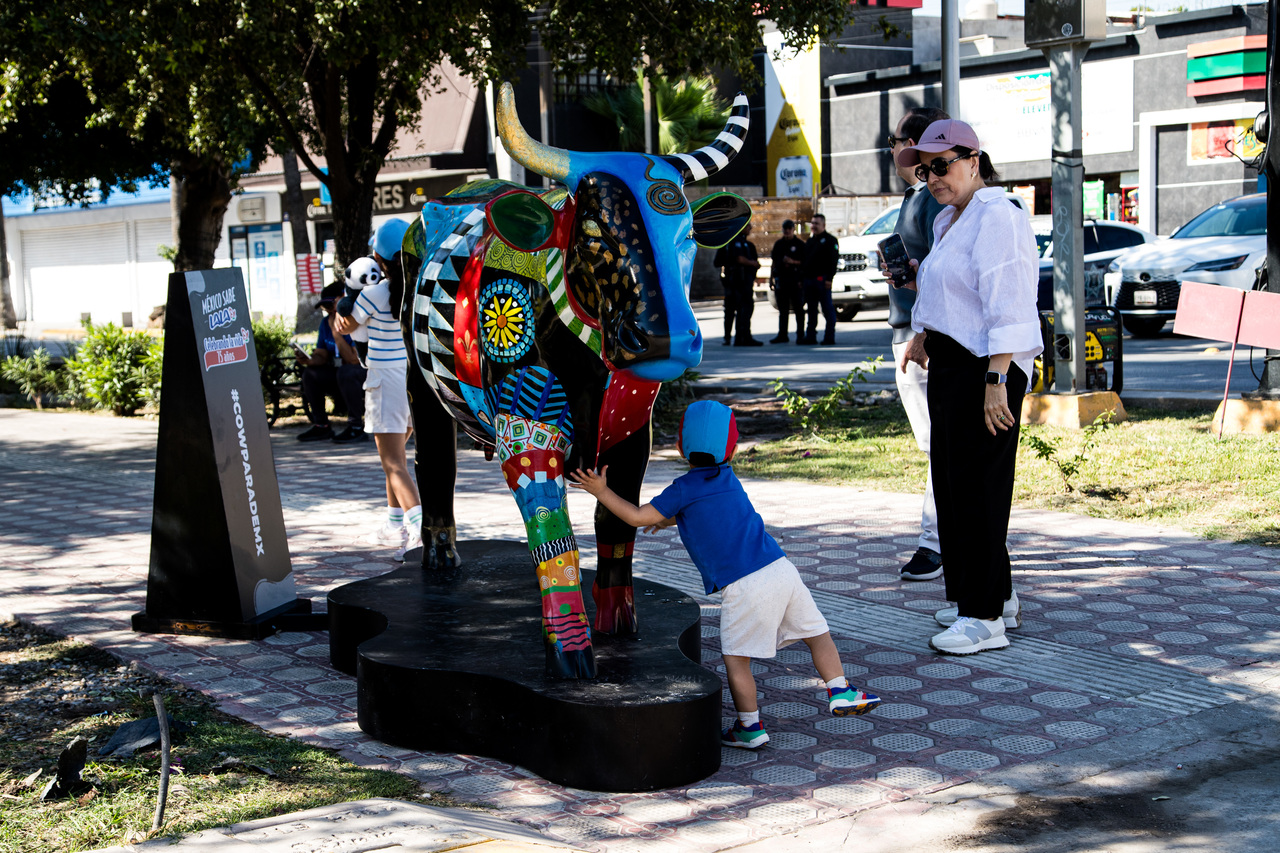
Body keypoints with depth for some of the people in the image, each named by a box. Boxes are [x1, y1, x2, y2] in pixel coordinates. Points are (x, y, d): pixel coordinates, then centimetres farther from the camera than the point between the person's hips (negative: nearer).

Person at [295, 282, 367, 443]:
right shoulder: (325, 323, 5)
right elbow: (322, 356, 5)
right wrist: (308, 360, -18)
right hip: (338, 375, 8)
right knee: (310, 374, -12)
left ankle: (357, 427, -26)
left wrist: (336, 331, -29)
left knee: (346, 372, -36)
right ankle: (321, 425, -4)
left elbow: (353, 360, -28)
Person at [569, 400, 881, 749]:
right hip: (781, 568, 6)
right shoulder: (727, 478, 20)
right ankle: (840, 692, 13)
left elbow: (639, 517, 1)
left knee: (736, 658, 6)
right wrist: (668, 520, 52)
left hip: (743, 587, -6)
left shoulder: (684, 488, -1)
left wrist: (602, 492, 11)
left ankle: (751, 727, 10)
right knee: (816, 632, 18)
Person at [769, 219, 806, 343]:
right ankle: (782, 335, 12)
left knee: (798, 309, -3)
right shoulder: (779, 244, 16)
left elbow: (805, 262, -3)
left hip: (795, 279, -5)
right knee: (782, 310, 8)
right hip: (780, 279, 5)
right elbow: (774, 261, 19)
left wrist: (793, 262, -19)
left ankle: (800, 335, 0)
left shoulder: (800, 244, 1)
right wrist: (771, 278, 16)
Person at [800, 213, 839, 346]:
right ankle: (810, 336, 13)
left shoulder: (830, 240, -2)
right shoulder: (809, 241, 20)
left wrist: (829, 279, -17)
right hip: (809, 279, 7)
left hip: (822, 279, -7)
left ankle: (829, 337, -3)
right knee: (811, 309, 9)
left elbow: (834, 260, -9)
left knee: (827, 309, -5)